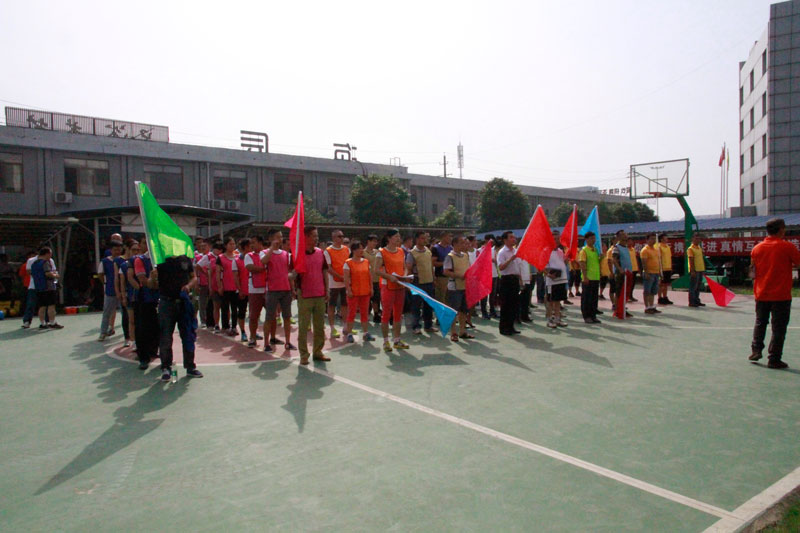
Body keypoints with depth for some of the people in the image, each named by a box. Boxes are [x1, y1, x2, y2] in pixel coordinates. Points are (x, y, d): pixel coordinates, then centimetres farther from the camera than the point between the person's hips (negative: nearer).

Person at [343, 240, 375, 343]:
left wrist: (371, 288, 7)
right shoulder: (348, 263, -6)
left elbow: (370, 276, 13)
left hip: (365, 292, 5)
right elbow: (346, 278, -10)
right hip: (354, 292, -5)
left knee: (365, 312, 10)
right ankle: (349, 334, 7)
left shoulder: (366, 262, 10)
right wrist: (348, 290, -16)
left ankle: (366, 333, 17)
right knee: (352, 313, 0)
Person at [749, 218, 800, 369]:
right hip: (781, 295, -4)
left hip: (761, 294, 4)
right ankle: (774, 359, 4)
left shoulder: (757, 248, 3)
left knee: (760, 323, 19)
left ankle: (756, 350, 16)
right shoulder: (788, 247, -9)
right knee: (778, 328, 2)